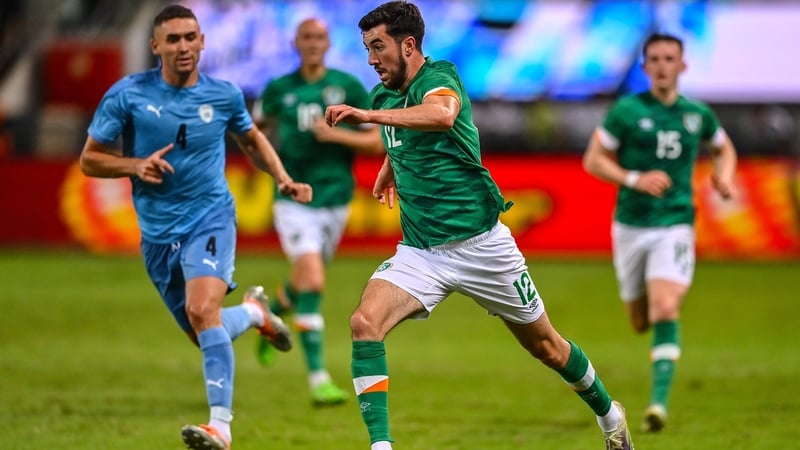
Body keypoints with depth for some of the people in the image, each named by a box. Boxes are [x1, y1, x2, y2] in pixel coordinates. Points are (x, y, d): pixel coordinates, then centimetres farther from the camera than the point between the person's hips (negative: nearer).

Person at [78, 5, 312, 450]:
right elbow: (89, 159, 1)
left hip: (211, 217, -2)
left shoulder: (225, 95, -1)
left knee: (203, 312, -27)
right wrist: (135, 165, -17)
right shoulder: (127, 94, -5)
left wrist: (284, 179, 6)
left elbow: (252, 138, 21)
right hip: (158, 231, 2)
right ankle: (254, 311, 46)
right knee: (205, 334, 11)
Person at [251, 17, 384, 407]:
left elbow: (377, 143, -3)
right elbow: (258, 125, 22)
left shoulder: (349, 86, -2)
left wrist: (337, 134, -17)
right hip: (293, 201, -2)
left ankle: (270, 317, 54)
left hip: (334, 200, 2)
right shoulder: (279, 89, 1)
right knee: (313, 283, -18)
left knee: (304, 283, 19)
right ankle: (318, 378, -19)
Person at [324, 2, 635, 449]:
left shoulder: (439, 77, -15)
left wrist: (368, 115, -51)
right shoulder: (384, 97, 7)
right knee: (365, 323, -23)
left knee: (545, 346, 11)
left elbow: (442, 114, -43)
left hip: (479, 242, -5)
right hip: (419, 252, 5)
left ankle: (608, 413, 38)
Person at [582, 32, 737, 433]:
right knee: (639, 322, 12)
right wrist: (635, 179, -17)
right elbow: (593, 159, -2)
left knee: (665, 310, -23)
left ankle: (659, 401, -26)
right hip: (631, 225, 1)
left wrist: (724, 176, 2)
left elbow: (724, 148, 24)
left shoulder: (698, 115, 4)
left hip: (675, 226, -1)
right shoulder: (627, 110, -4)